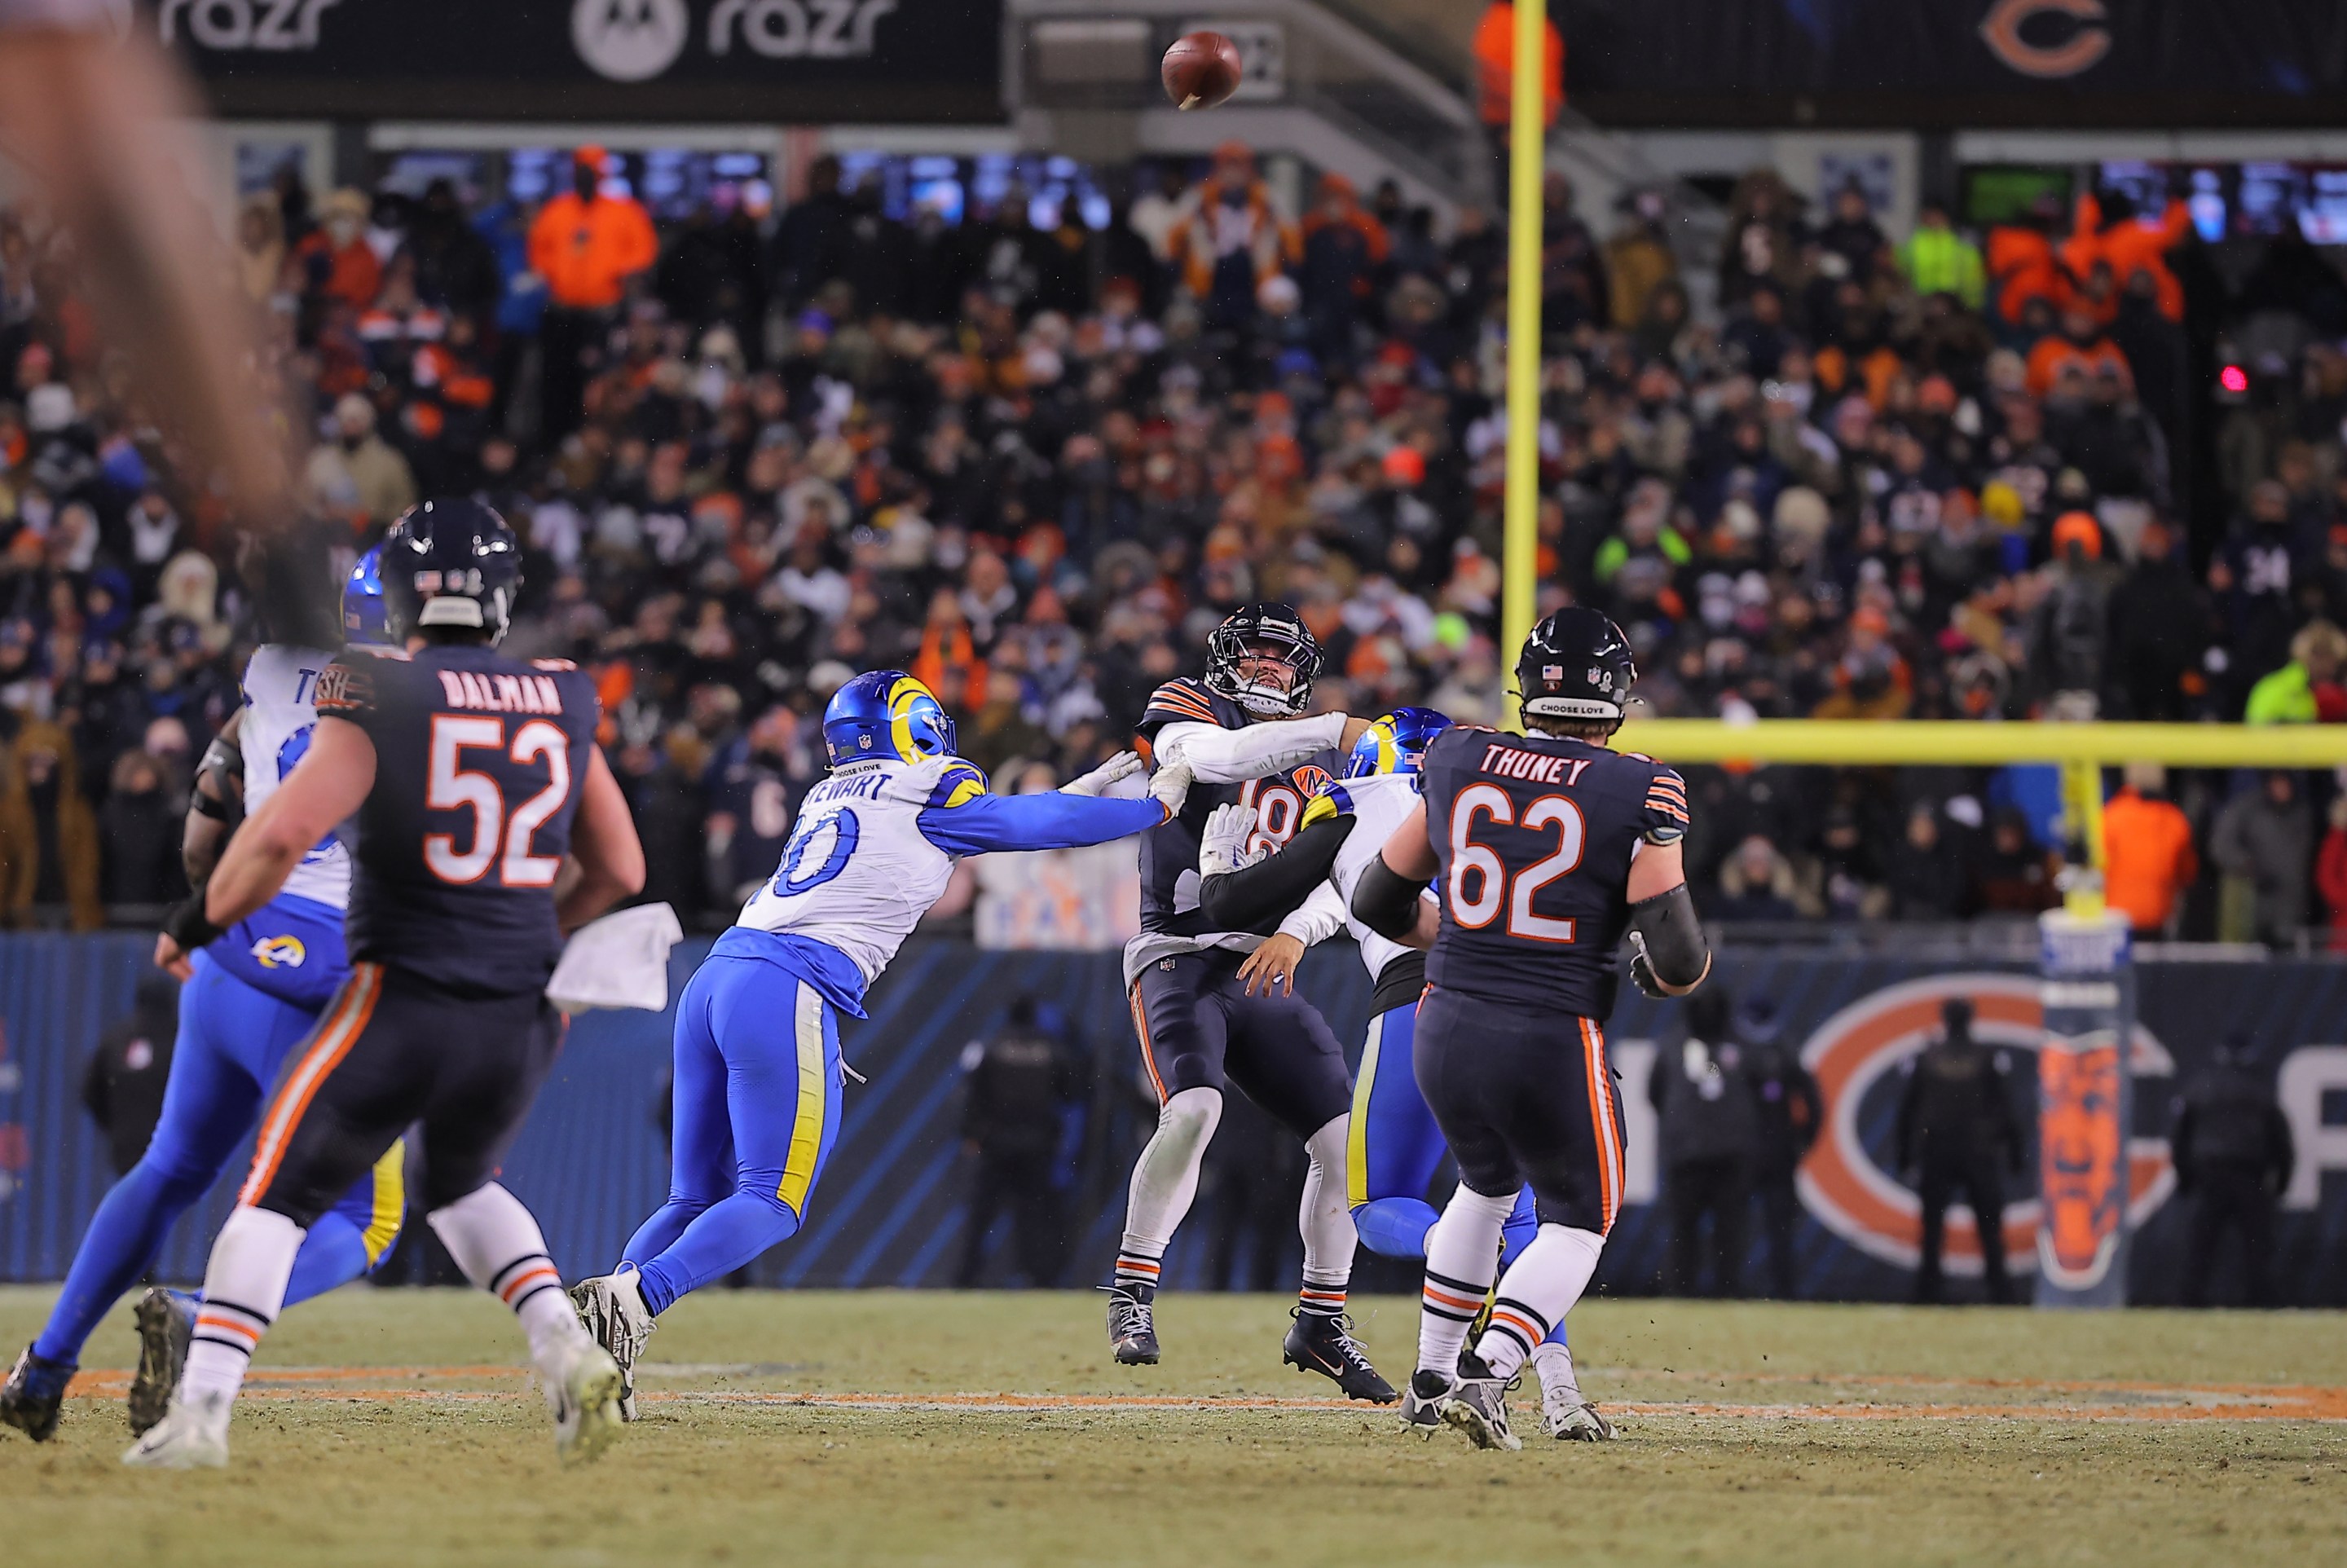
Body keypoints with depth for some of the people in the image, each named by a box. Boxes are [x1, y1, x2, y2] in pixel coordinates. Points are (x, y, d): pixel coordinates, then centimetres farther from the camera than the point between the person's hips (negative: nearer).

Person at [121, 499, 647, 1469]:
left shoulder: (381, 698, -9)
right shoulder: (561, 706, 7)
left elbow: (286, 832, -20)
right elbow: (619, 870, 13)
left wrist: (201, 920, -4)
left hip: (402, 1001, -5)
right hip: (523, 1019, 5)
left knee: (278, 1198, 8)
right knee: (461, 1187, 30)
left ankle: (200, 1415, -4)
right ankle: (565, 1349, 8)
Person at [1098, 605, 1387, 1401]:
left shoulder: (1321, 768, 14)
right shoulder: (1186, 711, 1)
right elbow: (1215, 755, -23)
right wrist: (1333, 731, -24)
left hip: (1266, 979, 6)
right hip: (1180, 962, -6)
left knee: (1346, 1141, -1)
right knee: (1193, 1111, -30)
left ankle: (1320, 1325, 13)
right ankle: (1132, 1292, -17)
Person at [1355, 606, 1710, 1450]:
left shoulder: (1457, 763, 4)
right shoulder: (1640, 794, -9)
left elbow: (1382, 902, 15)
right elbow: (1672, 961, -13)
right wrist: (1687, 963, 11)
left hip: (1446, 1031, 5)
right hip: (1555, 1040, -4)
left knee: (1488, 1186, 30)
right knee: (1576, 1221, 14)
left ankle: (1431, 1379, 33)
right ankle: (1486, 1372, -9)